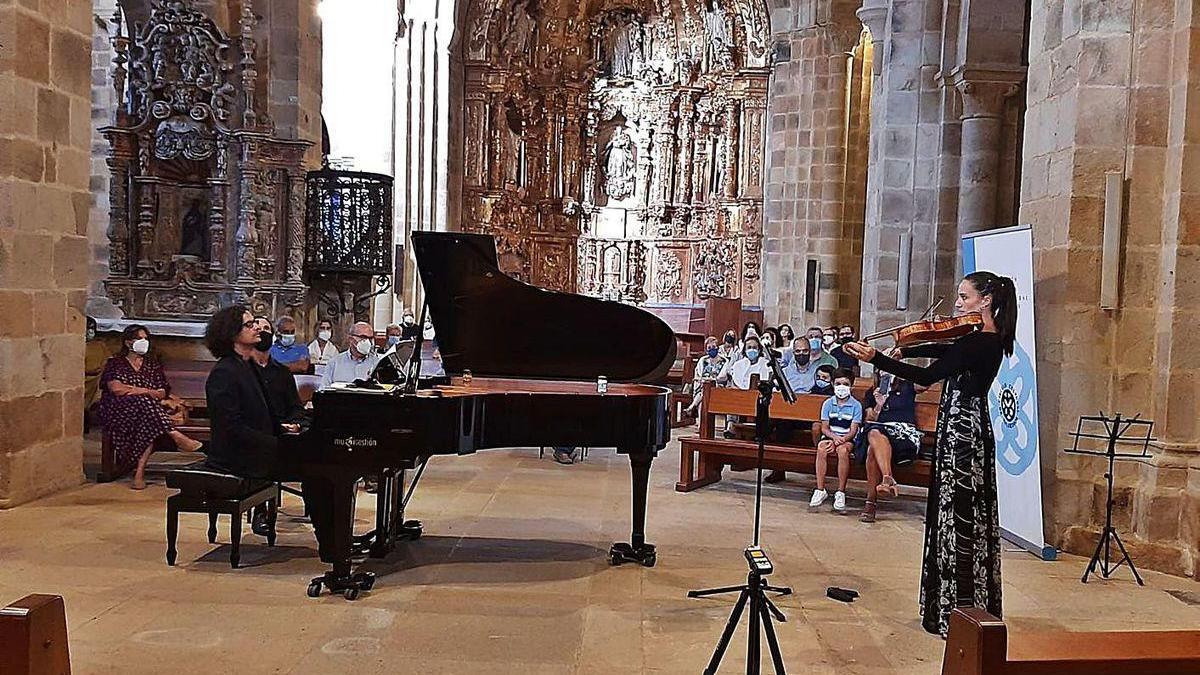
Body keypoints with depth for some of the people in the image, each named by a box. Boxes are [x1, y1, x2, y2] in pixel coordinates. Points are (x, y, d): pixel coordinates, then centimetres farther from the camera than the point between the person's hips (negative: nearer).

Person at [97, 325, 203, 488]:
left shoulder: (152, 364, 22)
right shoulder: (115, 363, 14)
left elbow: (162, 394, 11)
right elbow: (115, 388, -7)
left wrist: (142, 391, -6)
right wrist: (145, 391, -5)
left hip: (147, 408, 3)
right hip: (119, 411, -2)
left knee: (149, 425, -35)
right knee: (143, 403, -36)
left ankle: (140, 472, -42)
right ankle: (177, 437, -46)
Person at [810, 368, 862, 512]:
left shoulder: (856, 405, -1)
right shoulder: (828, 403, 5)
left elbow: (853, 431, -6)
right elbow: (824, 427, 1)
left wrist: (841, 440, -24)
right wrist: (834, 437, -19)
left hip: (848, 439, -2)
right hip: (830, 436, 2)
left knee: (843, 450, -36)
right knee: (821, 448, -32)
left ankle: (840, 493, -27)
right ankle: (820, 490, -27)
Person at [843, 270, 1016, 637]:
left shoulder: (980, 342, -20)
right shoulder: (987, 338, 10)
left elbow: (928, 376, -25)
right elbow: (944, 351, 23)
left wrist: (876, 359, -28)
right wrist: (905, 352, 7)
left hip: (962, 430, -10)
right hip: (966, 430, 10)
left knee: (958, 518, -4)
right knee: (965, 518, 16)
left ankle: (959, 612, 4)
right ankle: (971, 607, 27)